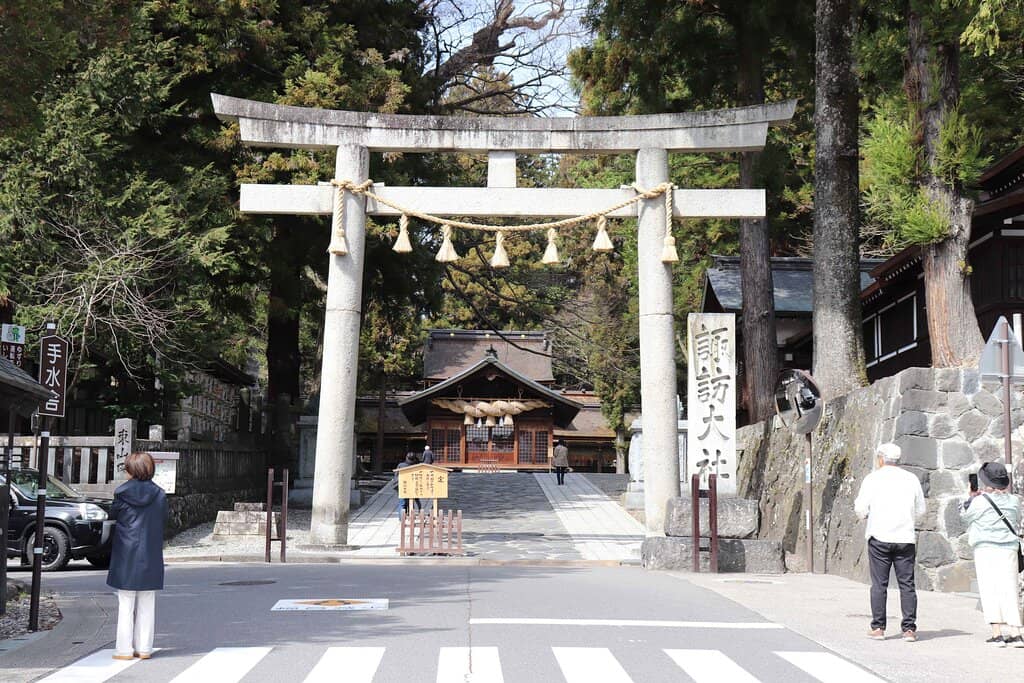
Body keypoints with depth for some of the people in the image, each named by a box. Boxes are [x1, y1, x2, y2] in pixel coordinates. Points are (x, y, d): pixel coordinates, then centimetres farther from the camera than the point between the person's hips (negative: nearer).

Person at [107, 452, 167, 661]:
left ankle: (125, 649, 6)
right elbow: (163, 519, 5)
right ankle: (144, 648, 11)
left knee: (126, 604, 5)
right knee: (147, 605, 9)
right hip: (151, 557, 2)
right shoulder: (159, 495, -2)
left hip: (126, 556, -2)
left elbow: (113, 515, 4)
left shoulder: (121, 494, -8)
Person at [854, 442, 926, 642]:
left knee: (879, 584, 3)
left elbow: (861, 509, -4)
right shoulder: (912, 479, 7)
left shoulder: (872, 478, -1)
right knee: (907, 584, 4)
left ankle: (878, 628, 4)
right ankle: (909, 628, 1)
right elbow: (920, 510, 12)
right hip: (905, 538, 2)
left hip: (879, 537, -2)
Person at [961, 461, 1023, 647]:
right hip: (1009, 549, 4)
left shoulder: (980, 501, -10)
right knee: (1009, 589, 7)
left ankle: (997, 634, -8)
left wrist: (971, 498, 21)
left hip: (986, 549, -4)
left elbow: (965, 516, 7)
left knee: (989, 589, -2)